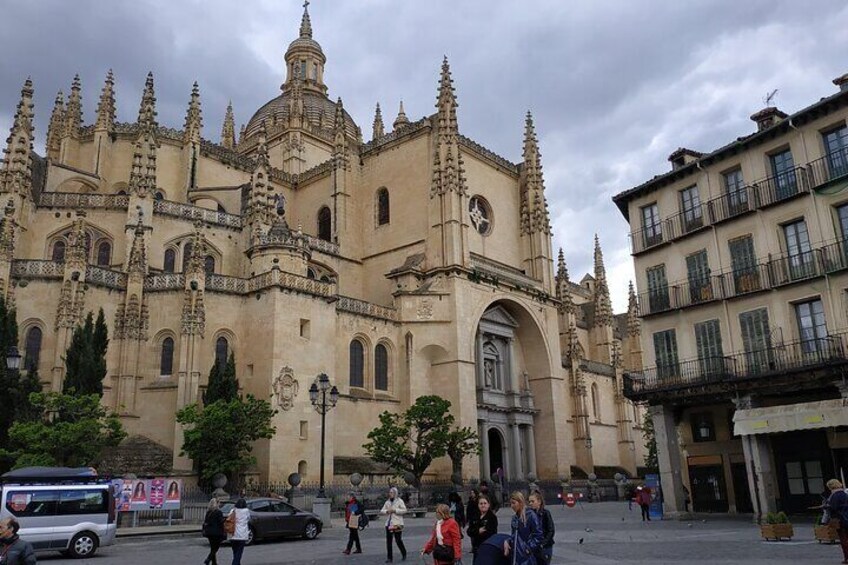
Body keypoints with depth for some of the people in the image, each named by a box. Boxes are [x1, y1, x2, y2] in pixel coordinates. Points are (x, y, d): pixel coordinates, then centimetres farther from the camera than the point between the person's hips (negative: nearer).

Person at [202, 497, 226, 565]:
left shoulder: (208, 512, 7)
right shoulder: (219, 512, -13)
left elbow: (205, 522, 11)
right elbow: (221, 523, -13)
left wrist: (204, 531, 20)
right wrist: (223, 533, -8)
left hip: (209, 533, 7)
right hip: (216, 533, -7)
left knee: (213, 548, 14)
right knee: (215, 548, -2)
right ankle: (208, 559, -20)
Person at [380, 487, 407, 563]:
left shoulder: (399, 501, -3)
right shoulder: (387, 502, 12)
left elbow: (404, 510, -12)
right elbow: (381, 511, 13)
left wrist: (395, 510, -17)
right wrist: (387, 511, -8)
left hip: (397, 524, -5)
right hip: (389, 523, 5)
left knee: (398, 540, -1)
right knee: (388, 541, 2)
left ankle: (404, 555, 21)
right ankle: (389, 558, 10)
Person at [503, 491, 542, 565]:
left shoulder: (530, 515, -13)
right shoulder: (515, 517, 10)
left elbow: (538, 535, -13)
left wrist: (529, 548, -14)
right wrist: (507, 542, 0)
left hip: (527, 556, -7)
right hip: (516, 555, 7)